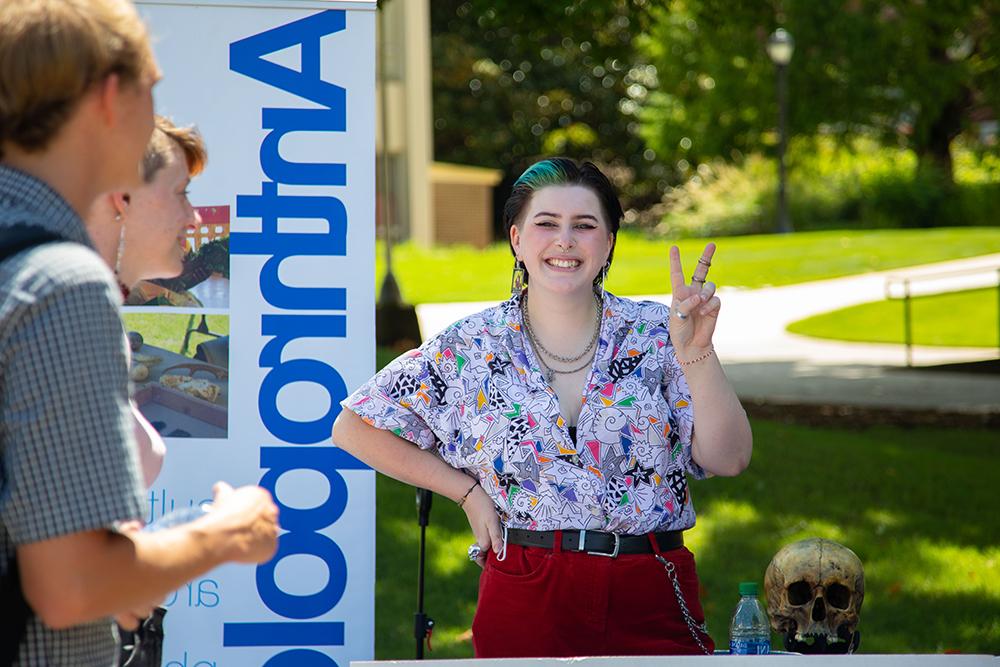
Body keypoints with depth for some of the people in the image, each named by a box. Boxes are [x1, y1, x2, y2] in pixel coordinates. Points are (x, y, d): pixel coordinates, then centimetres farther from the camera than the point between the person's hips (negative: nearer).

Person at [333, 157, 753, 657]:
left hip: (653, 601, 1)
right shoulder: (469, 350, 2)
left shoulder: (655, 335, 2)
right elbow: (355, 427, 8)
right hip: (526, 600, 0)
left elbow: (728, 460, -6)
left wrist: (696, 352, -18)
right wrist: (468, 491, 2)